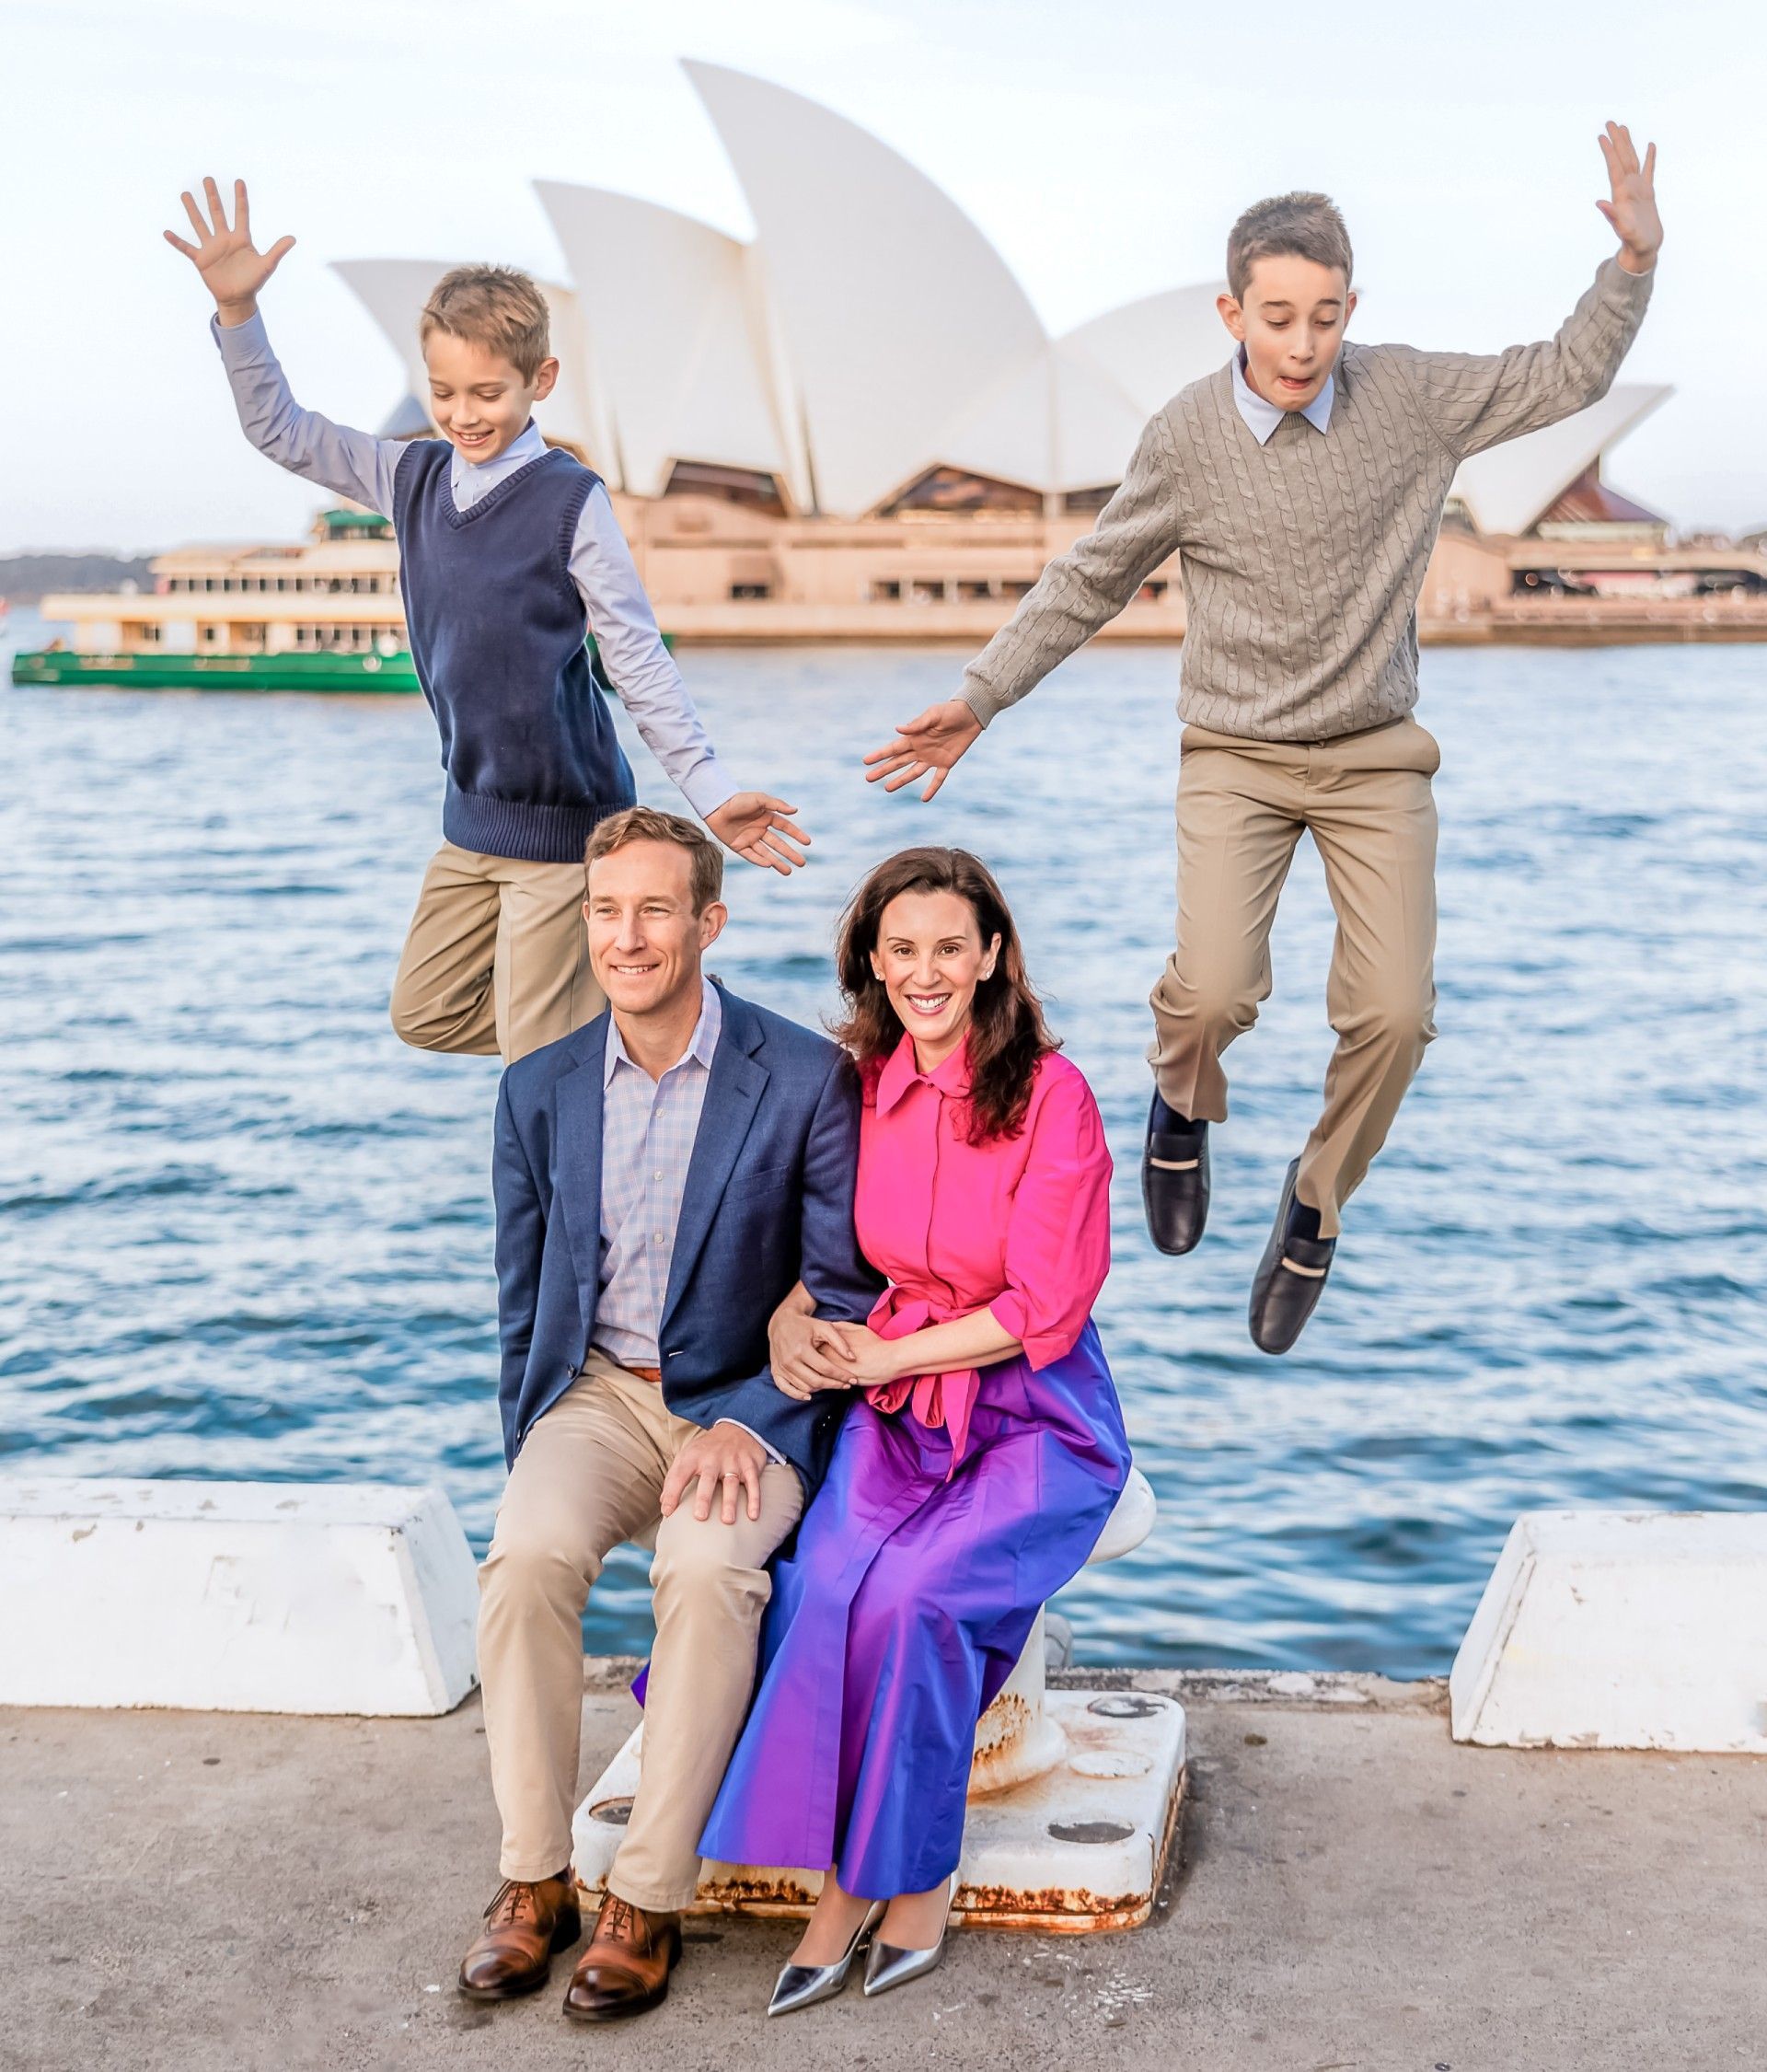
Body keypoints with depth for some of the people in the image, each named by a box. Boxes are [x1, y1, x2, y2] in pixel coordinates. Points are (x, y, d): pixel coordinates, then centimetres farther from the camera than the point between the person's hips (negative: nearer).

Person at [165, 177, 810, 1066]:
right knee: (426, 1012, 15)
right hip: (473, 813, 7)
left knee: (538, 1055, -4)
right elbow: (281, 431, 11)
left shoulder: (570, 501, -14)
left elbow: (640, 663, -12)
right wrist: (236, 309, -2)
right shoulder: (414, 477, 2)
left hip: (562, 818, -7)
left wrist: (712, 793, -15)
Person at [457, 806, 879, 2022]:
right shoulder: (541, 1090, 5)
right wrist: (532, 1455, 5)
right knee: (528, 1555, -27)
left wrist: (743, 1426, -16)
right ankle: (533, 1881, -13)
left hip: (749, 1407, -3)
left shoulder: (807, 1080, -7)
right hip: (597, 1394, 3)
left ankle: (649, 1899, -19)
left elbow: (845, 1292, -4)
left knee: (708, 1568, -32)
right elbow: (524, 1301, 14)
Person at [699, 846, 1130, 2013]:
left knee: (910, 1596, -28)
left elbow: (1044, 1310, -13)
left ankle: (917, 1872, -7)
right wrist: (792, 1324, -7)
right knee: (822, 1585, -25)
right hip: (894, 1410, 4)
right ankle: (847, 1878, -11)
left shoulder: (1051, 1094, -10)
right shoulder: (855, 1090, 4)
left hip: (1037, 1423, -4)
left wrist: (882, 1356, -12)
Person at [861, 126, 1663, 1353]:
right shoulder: (1189, 438, -8)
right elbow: (1090, 583, 4)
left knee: (1393, 1013, -10)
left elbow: (1569, 377, 7)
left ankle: (1317, 1205, 18)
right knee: (1214, 992, -21)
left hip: (1376, 757, 2)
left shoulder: (1409, 396, -4)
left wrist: (1635, 256, -7)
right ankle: (1184, 1108, 17)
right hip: (1238, 755, -1)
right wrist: (980, 699, 2)